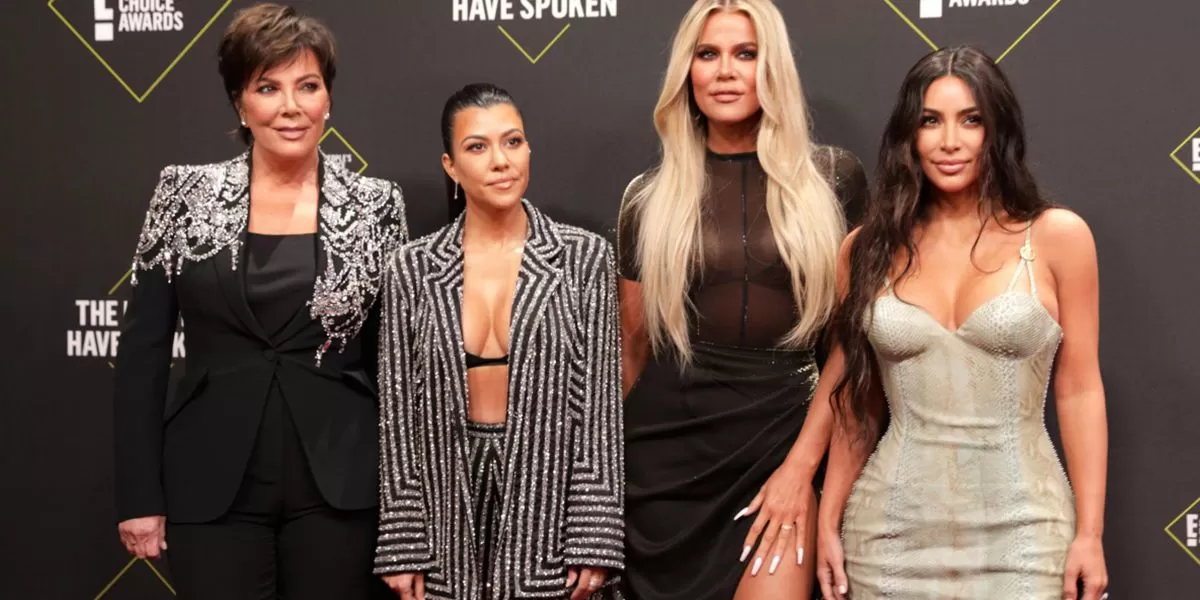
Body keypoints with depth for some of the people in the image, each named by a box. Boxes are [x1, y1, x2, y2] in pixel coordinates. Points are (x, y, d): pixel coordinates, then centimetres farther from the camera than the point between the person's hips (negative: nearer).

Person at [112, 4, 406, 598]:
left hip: (338, 486, 0)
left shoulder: (374, 205, 2)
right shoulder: (186, 194, 1)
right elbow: (142, 352, 2)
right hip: (211, 486, 0)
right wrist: (139, 494, -3)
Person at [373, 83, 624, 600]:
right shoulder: (412, 268, 1)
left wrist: (594, 538, -8)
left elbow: (601, 403, -3)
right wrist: (400, 544, -2)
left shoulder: (584, 258, -2)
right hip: (449, 516, 1)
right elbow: (397, 410, 2)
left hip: (548, 501, -1)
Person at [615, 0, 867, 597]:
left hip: (779, 440, -1)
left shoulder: (833, 179, 1)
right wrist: (614, 468, 15)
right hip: (667, 448, 2)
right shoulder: (651, 196, 4)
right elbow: (632, 347, 11)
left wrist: (803, 462, -7)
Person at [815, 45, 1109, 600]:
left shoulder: (1057, 237, -2)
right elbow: (855, 402, 9)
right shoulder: (869, 249, 3)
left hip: (1021, 529, -1)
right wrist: (828, 521, 7)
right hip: (894, 530, 2)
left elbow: (1079, 392, -1)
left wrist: (1089, 534, -4)